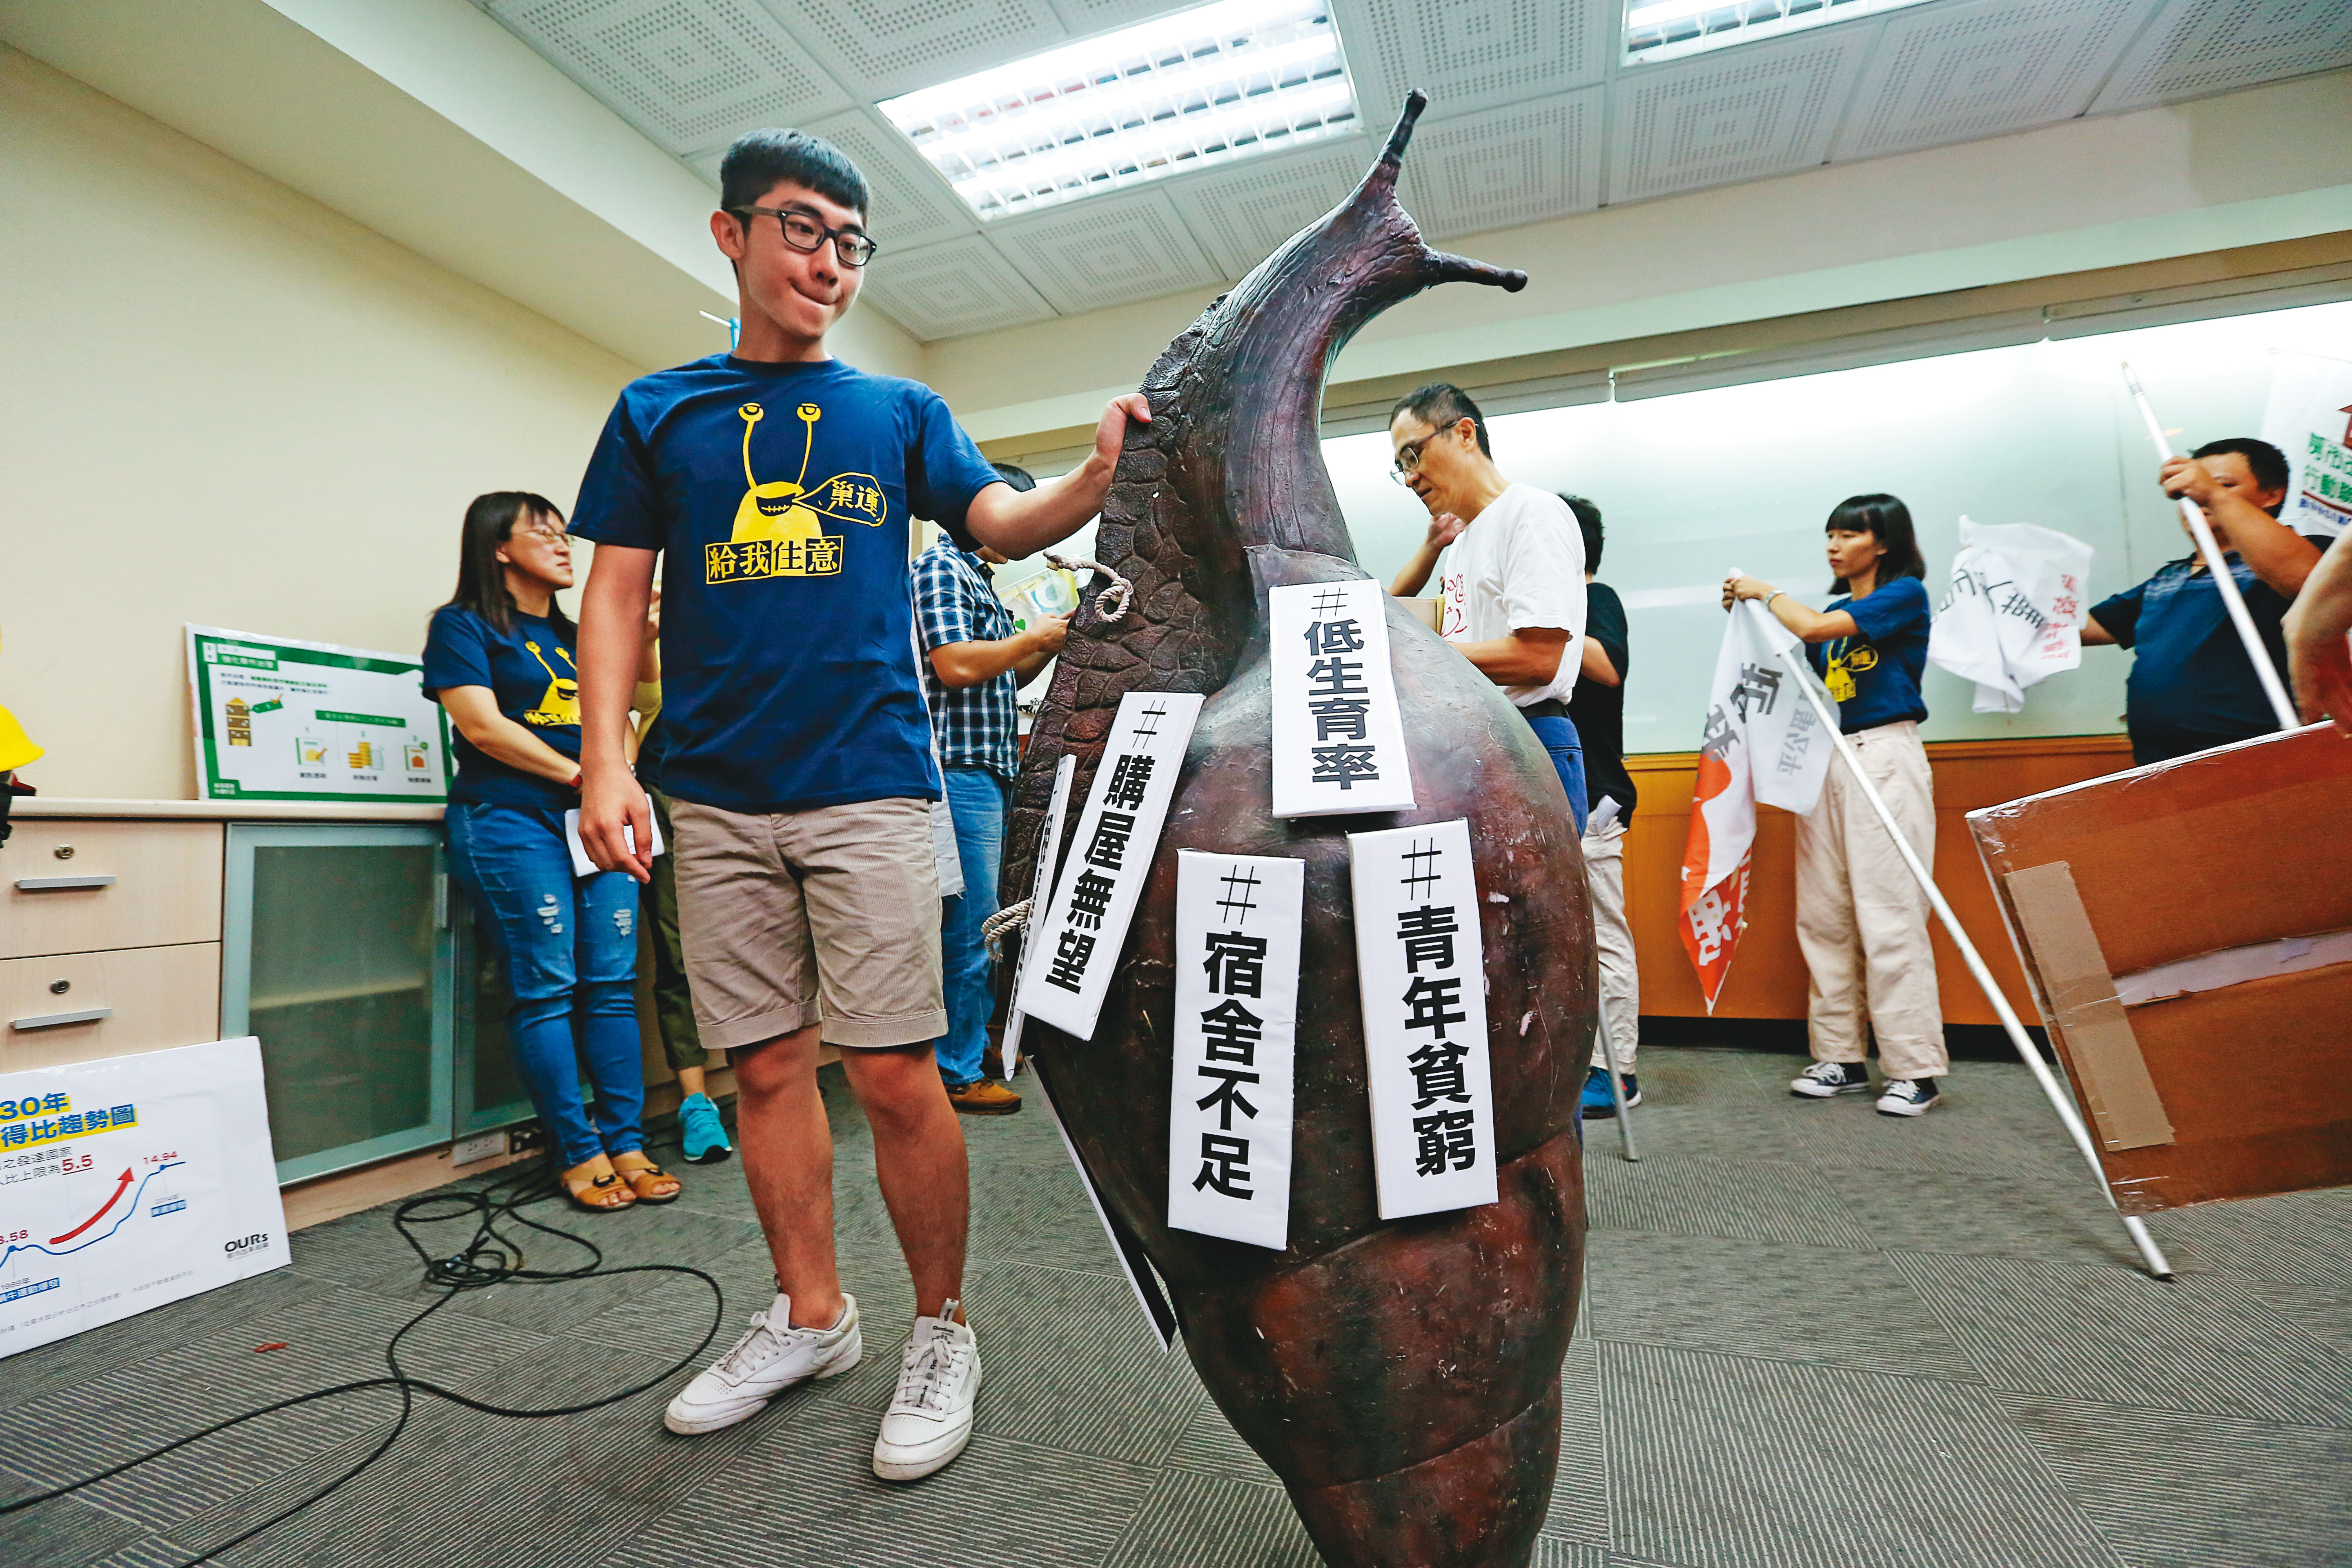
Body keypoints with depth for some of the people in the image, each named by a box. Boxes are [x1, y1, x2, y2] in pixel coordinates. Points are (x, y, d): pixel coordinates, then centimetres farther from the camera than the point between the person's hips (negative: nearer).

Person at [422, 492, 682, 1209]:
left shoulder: (576, 636, 24)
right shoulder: (463, 625, 6)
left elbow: (616, 723, 21)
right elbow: (482, 726, -7)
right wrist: (581, 776, -9)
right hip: (512, 820, -5)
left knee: (612, 983, 0)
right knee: (545, 987, -6)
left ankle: (626, 1146, 5)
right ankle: (579, 1156, 1)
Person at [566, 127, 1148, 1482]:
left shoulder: (899, 410, 13)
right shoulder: (658, 413, 16)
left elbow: (1004, 523, 0)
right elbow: (618, 594, 10)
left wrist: (1098, 478, -21)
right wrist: (606, 761, -3)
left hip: (869, 784, -2)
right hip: (717, 798, 3)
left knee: (895, 1074, -4)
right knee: (769, 1066, 9)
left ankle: (943, 1333, 17)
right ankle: (812, 1317, 28)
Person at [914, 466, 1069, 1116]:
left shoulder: (979, 579, 22)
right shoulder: (941, 569, -8)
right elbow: (955, 666, -21)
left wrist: (1052, 644, 11)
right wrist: (1033, 637, -10)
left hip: (988, 772, 10)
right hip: (959, 768, -10)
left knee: (975, 926, 16)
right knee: (969, 928, -5)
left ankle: (971, 1046, 28)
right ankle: (957, 1074, 5)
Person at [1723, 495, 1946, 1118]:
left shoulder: (1906, 594, -1)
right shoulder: (1835, 608, 19)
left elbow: (1814, 627, -14)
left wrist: (1766, 592, 1)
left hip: (1884, 757, -7)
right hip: (1827, 762, 7)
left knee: (1889, 915, -9)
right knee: (1823, 915, 4)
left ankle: (1916, 1069, 0)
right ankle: (1841, 1059, 12)